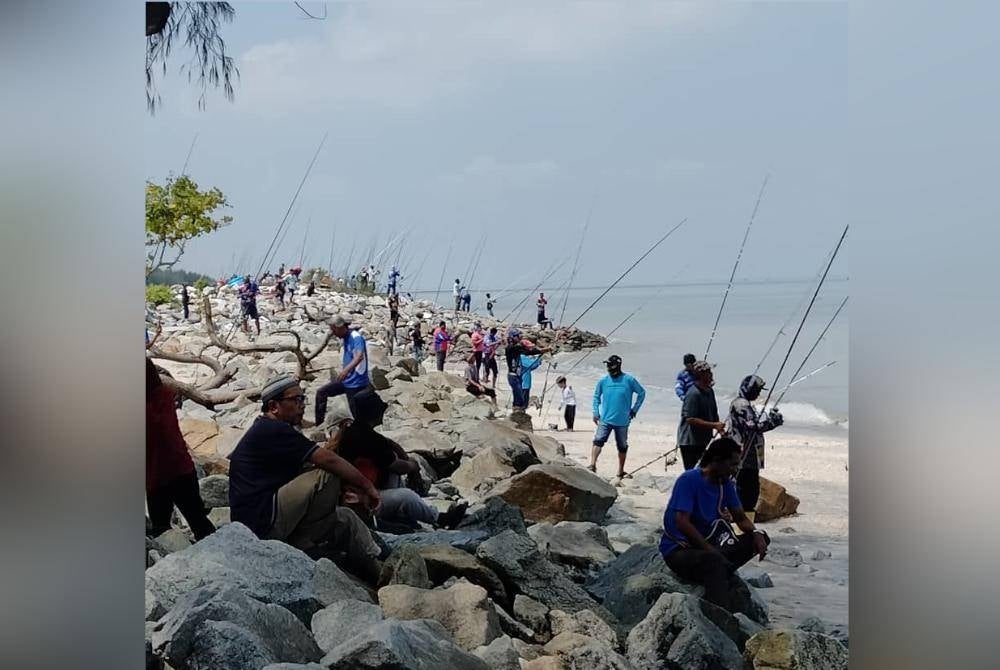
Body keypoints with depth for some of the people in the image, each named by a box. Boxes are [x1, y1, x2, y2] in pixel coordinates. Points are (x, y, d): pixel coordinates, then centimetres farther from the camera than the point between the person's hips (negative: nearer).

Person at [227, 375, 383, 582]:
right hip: (262, 522, -11)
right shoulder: (272, 430, -15)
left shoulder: (266, 430, 19)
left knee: (346, 520, 10)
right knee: (327, 477, -20)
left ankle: (381, 575, 5)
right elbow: (328, 460, -19)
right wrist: (367, 485, -11)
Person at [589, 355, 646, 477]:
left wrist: (634, 409, 2)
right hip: (605, 420, 0)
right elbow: (596, 396, 12)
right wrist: (596, 412, 4)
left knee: (622, 446, 12)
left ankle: (621, 471, 25)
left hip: (622, 421, 0)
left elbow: (642, 393, 5)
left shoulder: (629, 380, -6)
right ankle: (592, 465, -22)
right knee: (598, 441, -17)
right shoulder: (603, 381, 0)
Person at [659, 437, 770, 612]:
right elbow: (682, 523, -25)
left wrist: (756, 533, -10)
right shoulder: (688, 480, -17)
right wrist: (710, 549, -28)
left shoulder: (725, 483, 6)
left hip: (709, 544, 9)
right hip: (678, 550, -9)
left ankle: (718, 574, -12)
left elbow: (740, 518, 12)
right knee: (713, 560, -40)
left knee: (761, 537, -2)